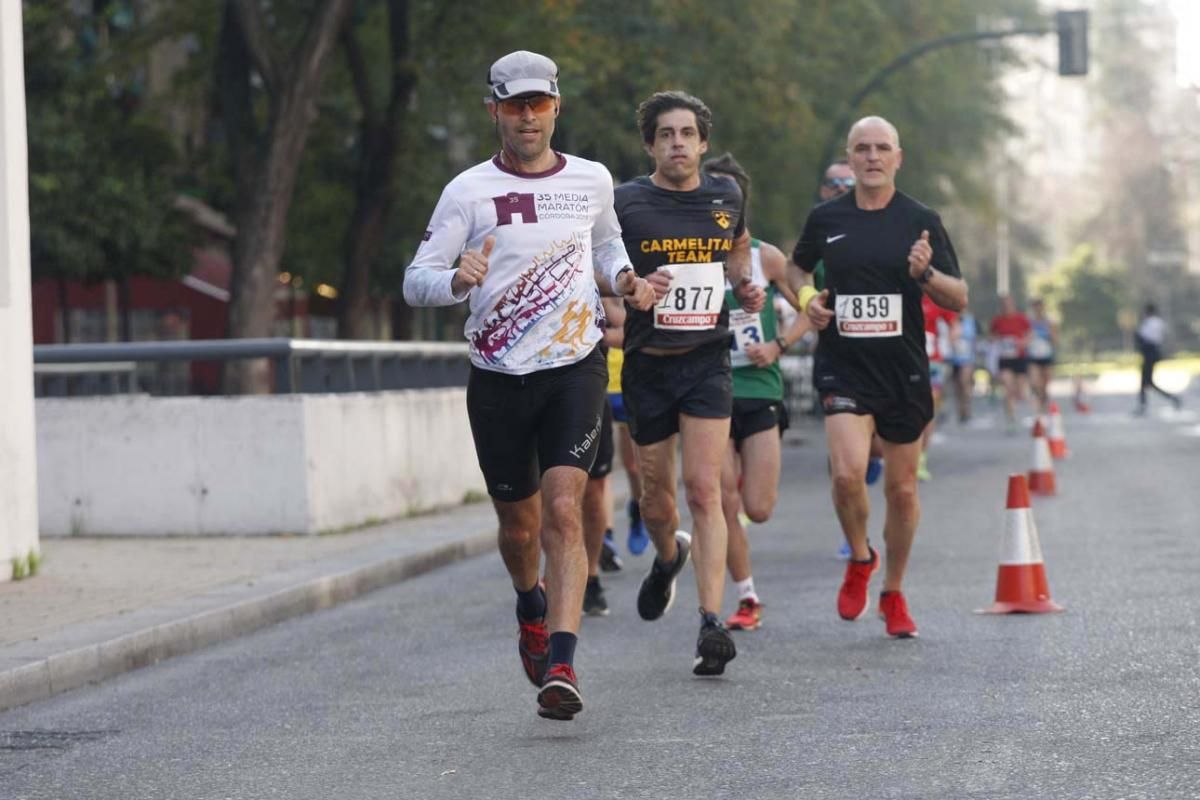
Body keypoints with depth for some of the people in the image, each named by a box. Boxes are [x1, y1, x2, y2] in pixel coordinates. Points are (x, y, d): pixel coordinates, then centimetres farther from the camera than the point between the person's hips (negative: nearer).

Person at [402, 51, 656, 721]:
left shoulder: (592, 181, 6)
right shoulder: (469, 190, -2)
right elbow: (416, 281, -5)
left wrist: (624, 279, 6)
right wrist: (457, 279, -27)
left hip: (575, 368, 0)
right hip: (498, 377, 0)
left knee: (564, 513, -17)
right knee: (518, 522, 13)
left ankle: (561, 667, -23)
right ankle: (532, 608, 46)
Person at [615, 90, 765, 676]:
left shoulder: (726, 197, 5)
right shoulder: (624, 203, -5)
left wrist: (746, 288, 6)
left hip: (707, 361, 0)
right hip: (646, 364, 0)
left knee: (704, 490, -13)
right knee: (655, 496, 10)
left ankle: (711, 623, -17)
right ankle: (667, 556, 47)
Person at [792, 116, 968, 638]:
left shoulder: (922, 222, 1)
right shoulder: (825, 219, 4)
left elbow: (959, 299, 1)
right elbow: (797, 267, 23)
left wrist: (926, 273, -18)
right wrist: (806, 300, 2)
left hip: (905, 373, 1)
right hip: (843, 367, -1)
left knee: (902, 489, 7)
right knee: (847, 472, -21)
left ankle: (893, 592, 28)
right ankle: (859, 559, 9)